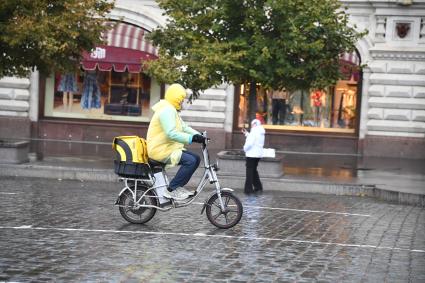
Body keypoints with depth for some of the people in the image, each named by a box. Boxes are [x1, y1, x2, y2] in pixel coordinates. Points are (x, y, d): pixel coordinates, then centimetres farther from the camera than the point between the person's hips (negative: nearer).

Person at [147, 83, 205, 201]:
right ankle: (171, 190, -18)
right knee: (190, 160, -24)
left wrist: (198, 135, 2)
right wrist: (192, 138, -30)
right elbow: (172, 134, -28)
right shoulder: (166, 110, -17)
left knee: (196, 159, 6)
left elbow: (184, 127, 17)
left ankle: (179, 187, 11)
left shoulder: (172, 110, 19)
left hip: (169, 148, 11)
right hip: (161, 150, -11)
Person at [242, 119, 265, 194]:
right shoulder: (261, 133, 12)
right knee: (254, 170, 21)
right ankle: (258, 187, 21)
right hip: (259, 154, 9)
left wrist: (245, 148, -5)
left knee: (249, 171, -3)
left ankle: (248, 189, -2)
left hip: (251, 154, -9)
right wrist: (246, 133, 19)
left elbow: (250, 143, -23)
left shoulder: (254, 132, -16)